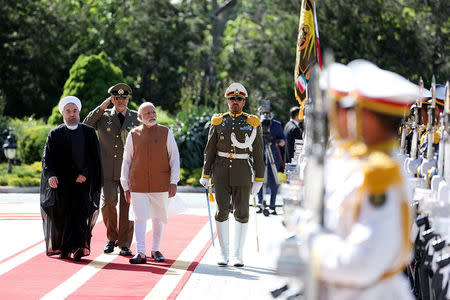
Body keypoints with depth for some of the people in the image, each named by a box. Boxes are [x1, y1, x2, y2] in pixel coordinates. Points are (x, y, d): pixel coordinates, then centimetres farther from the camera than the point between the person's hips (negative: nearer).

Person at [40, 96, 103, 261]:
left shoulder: (88, 132, 7)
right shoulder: (55, 134, 6)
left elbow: (95, 158, 4)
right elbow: (47, 157, -3)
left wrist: (85, 174, -11)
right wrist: (51, 175, -21)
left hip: (83, 180, -1)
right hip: (61, 182, 1)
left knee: (80, 212, -14)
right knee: (62, 215, 5)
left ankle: (77, 247, -22)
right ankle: (62, 248, 19)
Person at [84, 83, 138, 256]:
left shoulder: (136, 117, 10)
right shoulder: (103, 116, 8)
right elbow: (86, 125, -5)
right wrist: (102, 107, -7)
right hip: (108, 170, -1)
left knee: (127, 206, 0)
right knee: (108, 202, -11)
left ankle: (124, 244, 7)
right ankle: (111, 237, 9)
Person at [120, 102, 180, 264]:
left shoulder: (166, 133, 4)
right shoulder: (133, 135, 4)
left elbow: (174, 158, 4)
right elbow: (126, 161, 9)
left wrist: (173, 182, -4)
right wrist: (126, 187, 5)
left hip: (160, 184, 1)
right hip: (138, 185, 0)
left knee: (158, 218, 8)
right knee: (139, 218, -7)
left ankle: (155, 250, 22)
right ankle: (141, 253, -8)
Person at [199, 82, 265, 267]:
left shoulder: (252, 123, 2)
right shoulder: (218, 122, 5)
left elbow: (258, 153, 2)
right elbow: (209, 150, 7)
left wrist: (259, 179, -1)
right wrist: (205, 175, 3)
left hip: (243, 173, 0)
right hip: (221, 172, 0)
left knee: (241, 213, 2)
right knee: (222, 212, -4)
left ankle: (238, 255, 9)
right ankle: (223, 253, 6)